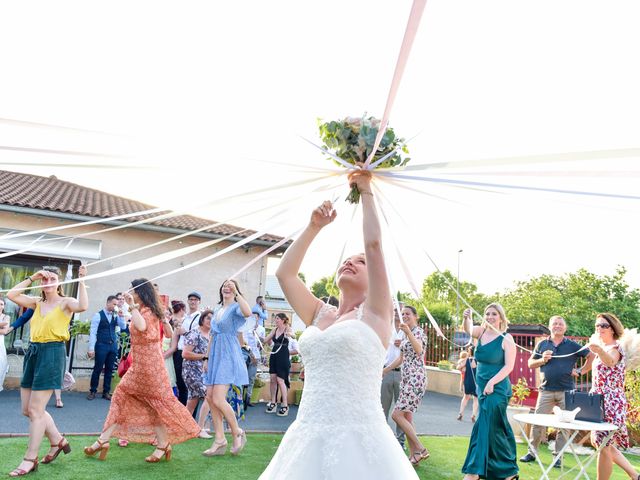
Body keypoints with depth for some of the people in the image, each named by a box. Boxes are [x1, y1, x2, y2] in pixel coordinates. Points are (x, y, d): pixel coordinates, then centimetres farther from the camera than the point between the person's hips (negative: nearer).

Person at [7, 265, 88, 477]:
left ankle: (30, 459, 7)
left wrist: (81, 280, -23)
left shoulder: (65, 302, -4)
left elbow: (82, 306, -25)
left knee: (35, 410, -5)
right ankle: (58, 441, 29)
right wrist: (31, 278, 3)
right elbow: (11, 295, 6)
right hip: (33, 351, 7)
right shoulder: (37, 302, 14)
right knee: (27, 409, 11)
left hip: (52, 353, -7)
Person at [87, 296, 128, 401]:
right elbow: (93, 332, -8)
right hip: (101, 345, -5)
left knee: (109, 370, 8)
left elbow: (123, 327, 3)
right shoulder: (98, 315, -5)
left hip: (113, 345, 5)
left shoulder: (115, 316, 10)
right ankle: (92, 391, 14)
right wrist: (91, 348, -13)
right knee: (98, 369, 0)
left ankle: (106, 392, 17)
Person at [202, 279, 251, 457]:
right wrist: (207, 359, 19)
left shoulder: (235, 307, -4)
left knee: (218, 399, -15)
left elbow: (247, 312, -30)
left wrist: (236, 292, -26)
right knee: (210, 397, 2)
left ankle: (237, 433, 5)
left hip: (228, 355, -8)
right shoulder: (217, 309, 18)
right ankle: (219, 441, 10)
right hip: (215, 355, 8)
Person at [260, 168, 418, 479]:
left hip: (358, 440, -5)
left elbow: (374, 243, -5)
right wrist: (314, 227, 15)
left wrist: (366, 191, 6)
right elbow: (284, 273, 12)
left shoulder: (374, 314, 1)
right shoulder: (319, 314, 14)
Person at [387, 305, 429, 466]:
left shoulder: (419, 332, -9)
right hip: (406, 378, 9)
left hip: (415, 378, -9)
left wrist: (408, 332, -47)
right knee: (406, 417, 8)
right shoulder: (406, 336, 17)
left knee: (397, 414, -12)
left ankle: (420, 449, -4)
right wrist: (383, 371, 25)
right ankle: (413, 455, 13)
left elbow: (419, 349, -31)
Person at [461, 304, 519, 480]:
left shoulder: (507, 338, -9)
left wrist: (492, 383, -19)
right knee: (496, 428, 14)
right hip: (482, 387, 6)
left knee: (484, 427, -7)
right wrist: (466, 318, -29)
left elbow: (509, 366, -13)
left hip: (497, 389, -6)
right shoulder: (482, 331, 7)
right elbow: (469, 329, -9)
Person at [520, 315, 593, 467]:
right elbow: (530, 364, 11)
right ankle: (531, 452, 11)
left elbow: (592, 357, 5)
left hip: (567, 391, -1)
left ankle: (557, 456, 12)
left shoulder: (573, 345, 5)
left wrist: (581, 371, -2)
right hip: (546, 390, 1)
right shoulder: (542, 344, 9)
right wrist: (542, 360, -7)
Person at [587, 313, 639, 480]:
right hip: (599, 402, 10)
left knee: (603, 445, -5)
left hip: (611, 403, -10)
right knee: (599, 442, 15)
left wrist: (600, 351, -61)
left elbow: (611, 361, -42)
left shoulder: (615, 348, -16)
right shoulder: (601, 347, 12)